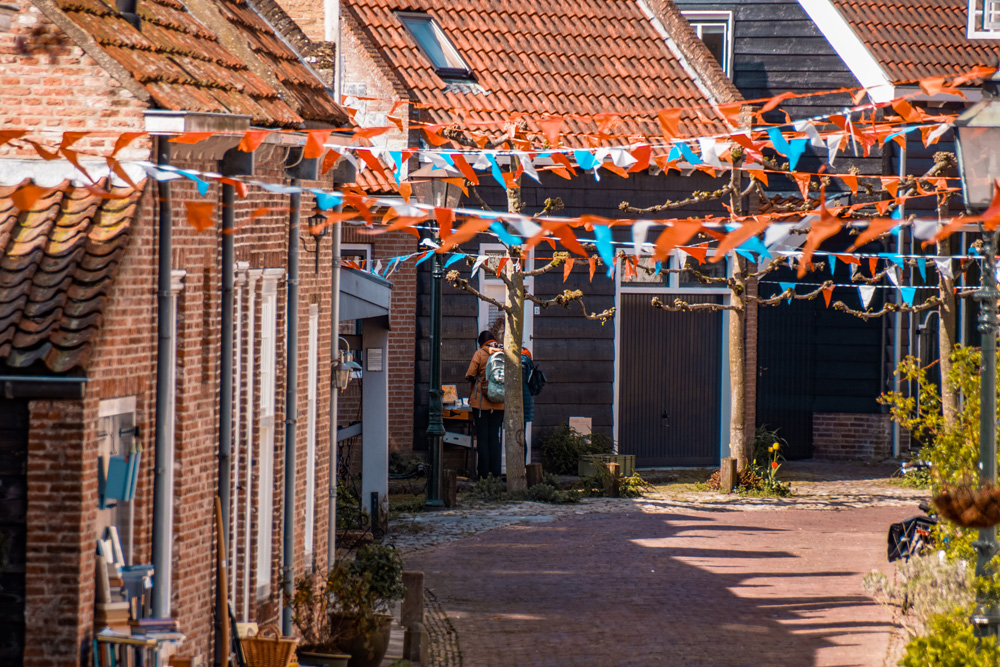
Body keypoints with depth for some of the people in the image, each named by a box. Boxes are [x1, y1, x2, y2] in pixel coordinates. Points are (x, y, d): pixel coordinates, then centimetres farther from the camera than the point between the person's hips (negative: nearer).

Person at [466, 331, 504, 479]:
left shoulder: (480, 353, -6)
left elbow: (470, 375, -7)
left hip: (481, 402, -3)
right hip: (499, 403, 3)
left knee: (482, 437, 1)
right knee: (494, 436, 10)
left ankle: (483, 473, -1)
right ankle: (496, 472, 7)